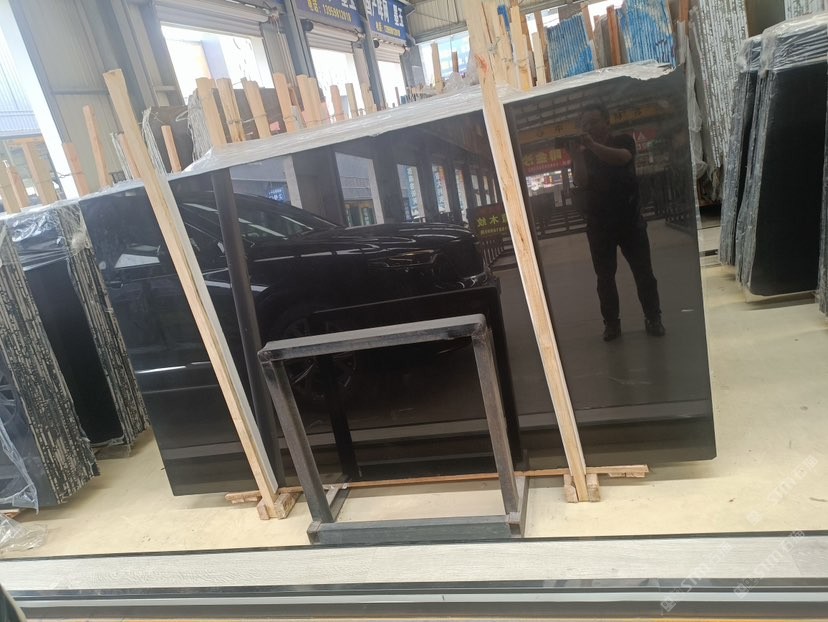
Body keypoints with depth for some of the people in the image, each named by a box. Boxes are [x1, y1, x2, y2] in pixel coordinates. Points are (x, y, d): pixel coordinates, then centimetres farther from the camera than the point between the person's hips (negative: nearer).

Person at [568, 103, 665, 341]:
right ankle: (611, 323, 10)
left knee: (643, 271, 2)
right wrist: (576, 156, -25)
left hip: (630, 220, -1)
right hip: (599, 225, 1)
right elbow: (581, 182, -12)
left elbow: (622, 158, -22)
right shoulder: (582, 153, 6)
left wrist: (592, 145, -32)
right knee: (605, 277, 2)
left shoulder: (624, 140, 3)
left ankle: (653, 318, 13)